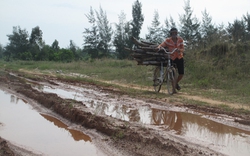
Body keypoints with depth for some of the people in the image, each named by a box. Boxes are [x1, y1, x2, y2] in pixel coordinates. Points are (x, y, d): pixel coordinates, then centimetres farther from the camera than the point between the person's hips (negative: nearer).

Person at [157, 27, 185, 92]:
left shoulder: (180, 39, -6)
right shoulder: (168, 40, -13)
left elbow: (183, 49, -6)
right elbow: (161, 45, -25)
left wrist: (179, 50, -29)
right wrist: (159, 47, -48)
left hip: (180, 58, 3)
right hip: (172, 58, -3)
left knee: (181, 74, 0)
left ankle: (176, 83, 30)